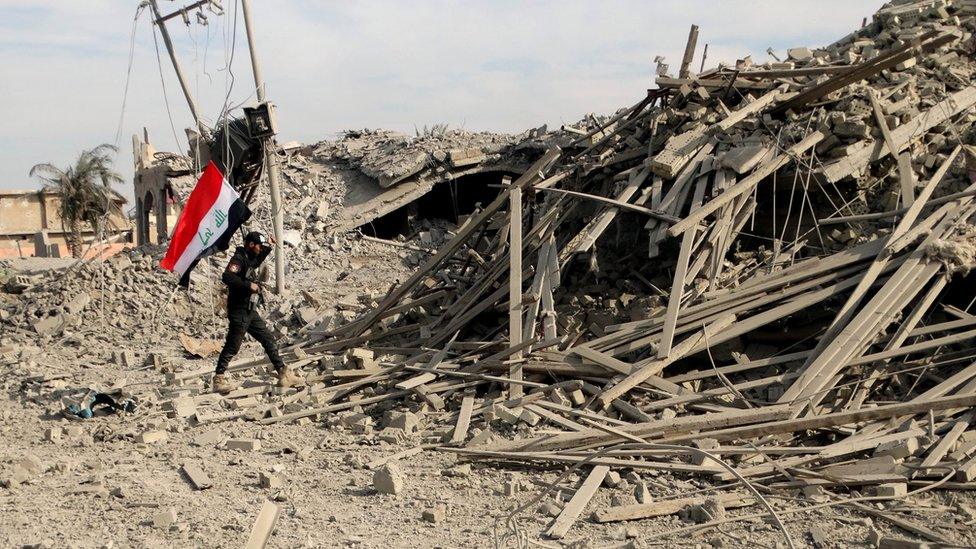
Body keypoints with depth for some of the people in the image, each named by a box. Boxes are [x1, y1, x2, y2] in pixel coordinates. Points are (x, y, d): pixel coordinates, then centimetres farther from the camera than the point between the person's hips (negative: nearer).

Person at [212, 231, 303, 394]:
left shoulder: (249, 259, 15)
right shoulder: (238, 259, -13)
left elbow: (257, 262, 41)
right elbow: (227, 277, -30)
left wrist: (268, 248, 30)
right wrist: (249, 285, -26)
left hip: (250, 311, 10)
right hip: (239, 311, -10)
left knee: (269, 340, 9)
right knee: (232, 346, -5)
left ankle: (283, 374, 11)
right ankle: (219, 379, 3)